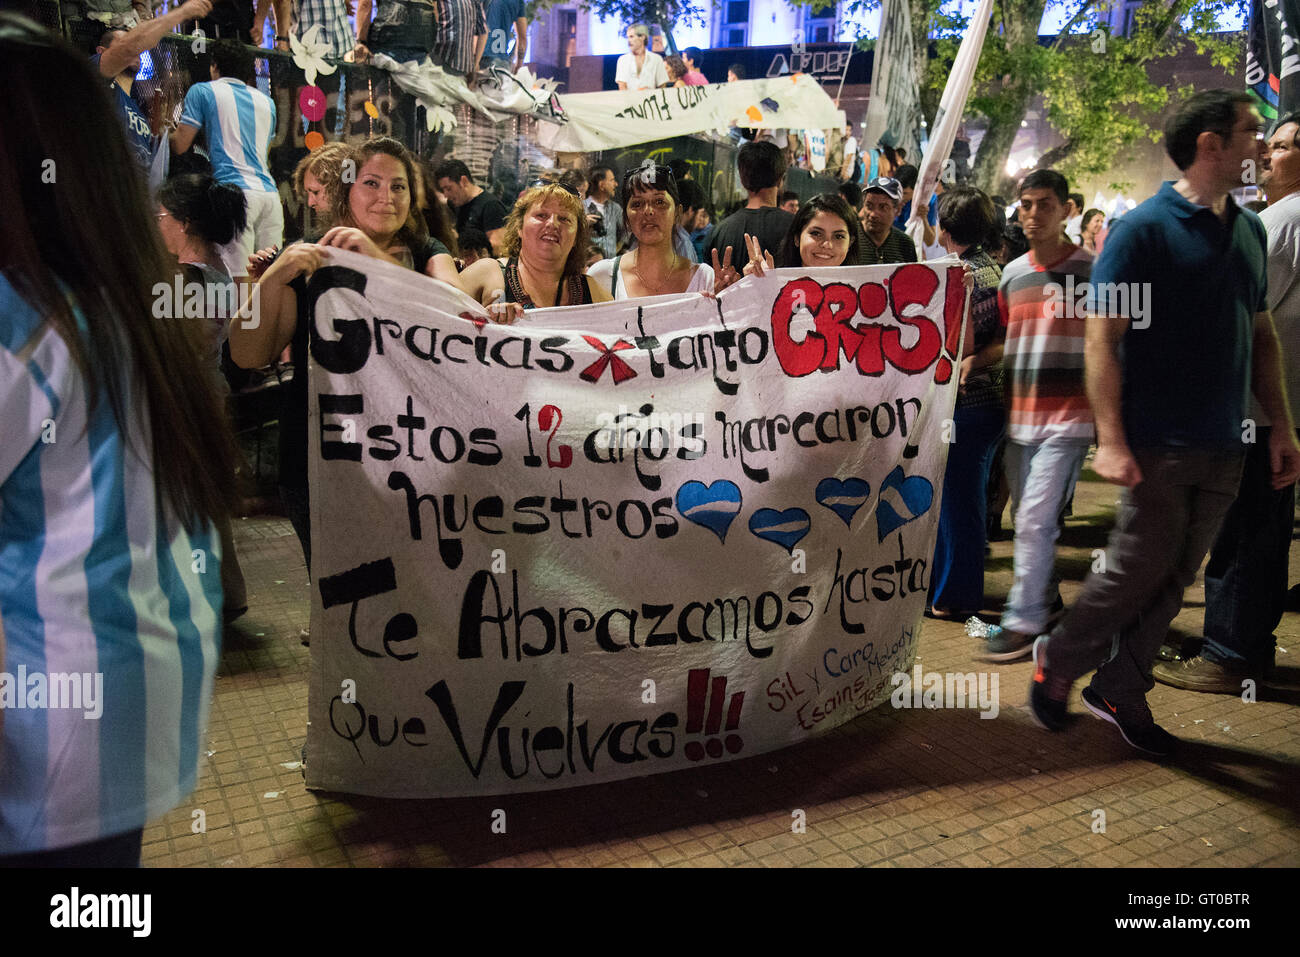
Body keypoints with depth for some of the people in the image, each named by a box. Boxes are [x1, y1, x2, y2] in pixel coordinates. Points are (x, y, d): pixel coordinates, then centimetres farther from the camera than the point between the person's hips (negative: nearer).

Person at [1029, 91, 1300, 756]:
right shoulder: (1143, 228, -8)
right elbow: (1102, 337, -13)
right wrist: (1111, 441, -20)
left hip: (1222, 448, 7)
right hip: (1157, 445, -7)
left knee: (1174, 580, 10)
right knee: (1136, 572, -4)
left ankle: (1119, 689, 24)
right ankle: (1057, 662, 19)